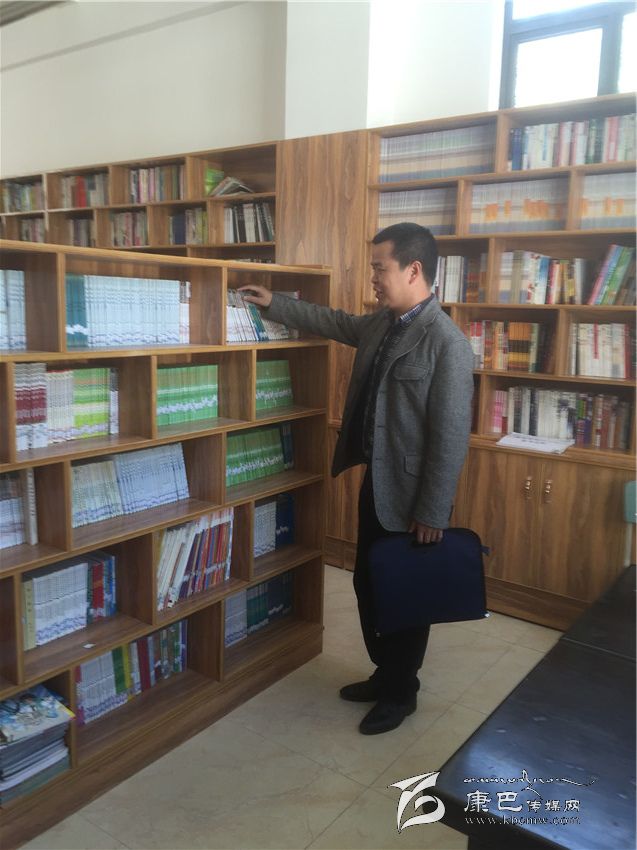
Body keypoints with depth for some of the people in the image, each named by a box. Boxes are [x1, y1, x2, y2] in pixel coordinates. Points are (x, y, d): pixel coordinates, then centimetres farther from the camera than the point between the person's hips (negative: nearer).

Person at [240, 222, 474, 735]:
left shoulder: (448, 344, -21)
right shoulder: (382, 322, 5)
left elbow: (452, 435, -21)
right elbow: (336, 323, 25)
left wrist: (433, 513, -18)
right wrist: (275, 304, 26)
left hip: (410, 492, -8)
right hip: (374, 482, 8)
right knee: (368, 586, 19)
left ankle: (401, 693, 32)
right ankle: (384, 674, 41)